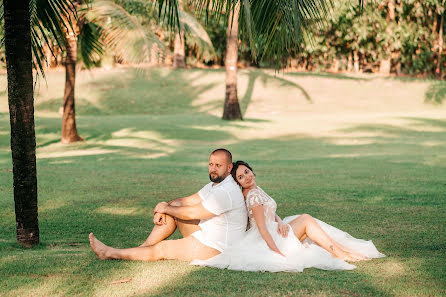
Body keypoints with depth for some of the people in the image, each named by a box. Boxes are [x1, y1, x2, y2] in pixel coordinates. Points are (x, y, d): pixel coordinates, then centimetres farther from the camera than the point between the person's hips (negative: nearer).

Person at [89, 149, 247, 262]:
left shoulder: (226, 192, -26)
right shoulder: (214, 185, 9)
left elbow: (191, 214, -22)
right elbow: (186, 201, 10)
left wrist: (165, 208, -7)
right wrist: (163, 208, -9)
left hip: (214, 247, -10)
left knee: (161, 249, -5)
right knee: (174, 207, 3)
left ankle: (111, 253, 6)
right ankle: (143, 248, 4)